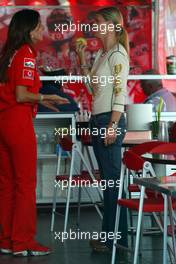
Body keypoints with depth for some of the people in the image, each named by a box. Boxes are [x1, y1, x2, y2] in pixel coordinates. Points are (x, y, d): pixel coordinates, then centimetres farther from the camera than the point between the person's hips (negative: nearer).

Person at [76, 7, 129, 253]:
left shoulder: (118, 54, -10)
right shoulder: (101, 54, 17)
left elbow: (119, 94, -16)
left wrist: (113, 126, -21)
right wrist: (83, 61, 14)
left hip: (110, 120, -9)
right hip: (97, 120, 9)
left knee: (112, 180, -6)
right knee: (108, 180, 11)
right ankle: (109, 235, 16)